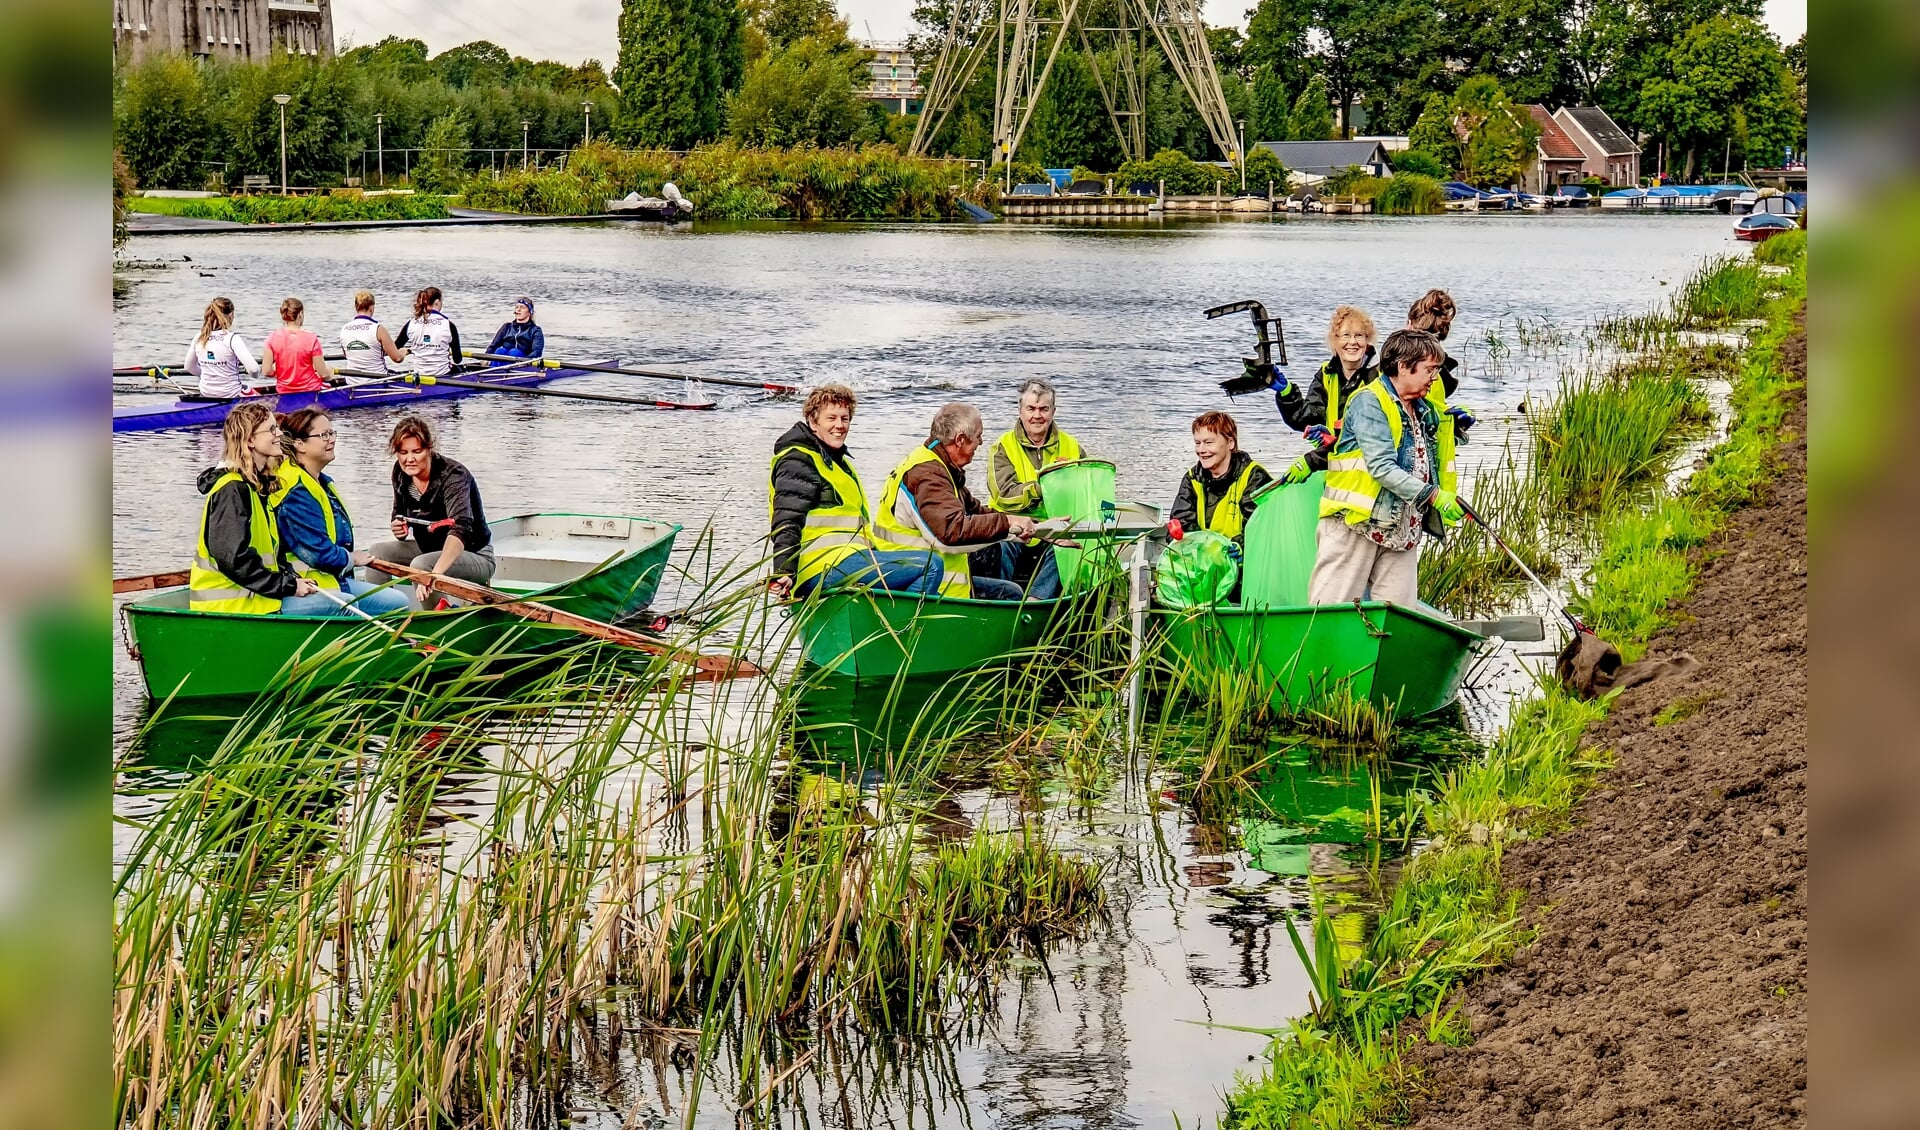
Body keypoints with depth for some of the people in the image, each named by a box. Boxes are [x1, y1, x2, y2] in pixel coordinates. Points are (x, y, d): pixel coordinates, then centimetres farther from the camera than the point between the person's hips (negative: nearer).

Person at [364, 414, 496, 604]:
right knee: (376, 552, -7)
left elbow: (461, 529, -43)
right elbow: (399, 514, 15)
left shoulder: (453, 477, -27)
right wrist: (399, 529, -12)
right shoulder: (401, 473, -5)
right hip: (430, 549, 8)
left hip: (474, 557, -8)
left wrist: (435, 573, -59)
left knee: (421, 565, -32)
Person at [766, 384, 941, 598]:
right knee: (930, 565, -20)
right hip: (824, 568, -11)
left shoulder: (839, 460, 27)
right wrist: (783, 573, -27)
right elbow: (787, 524, -16)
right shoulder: (798, 462, -4)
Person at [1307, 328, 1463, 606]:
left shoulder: (1425, 411, 16)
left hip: (1402, 529, 8)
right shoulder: (1369, 402, -10)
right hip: (1355, 524, -8)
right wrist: (1433, 496, -21)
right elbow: (1382, 468, -20)